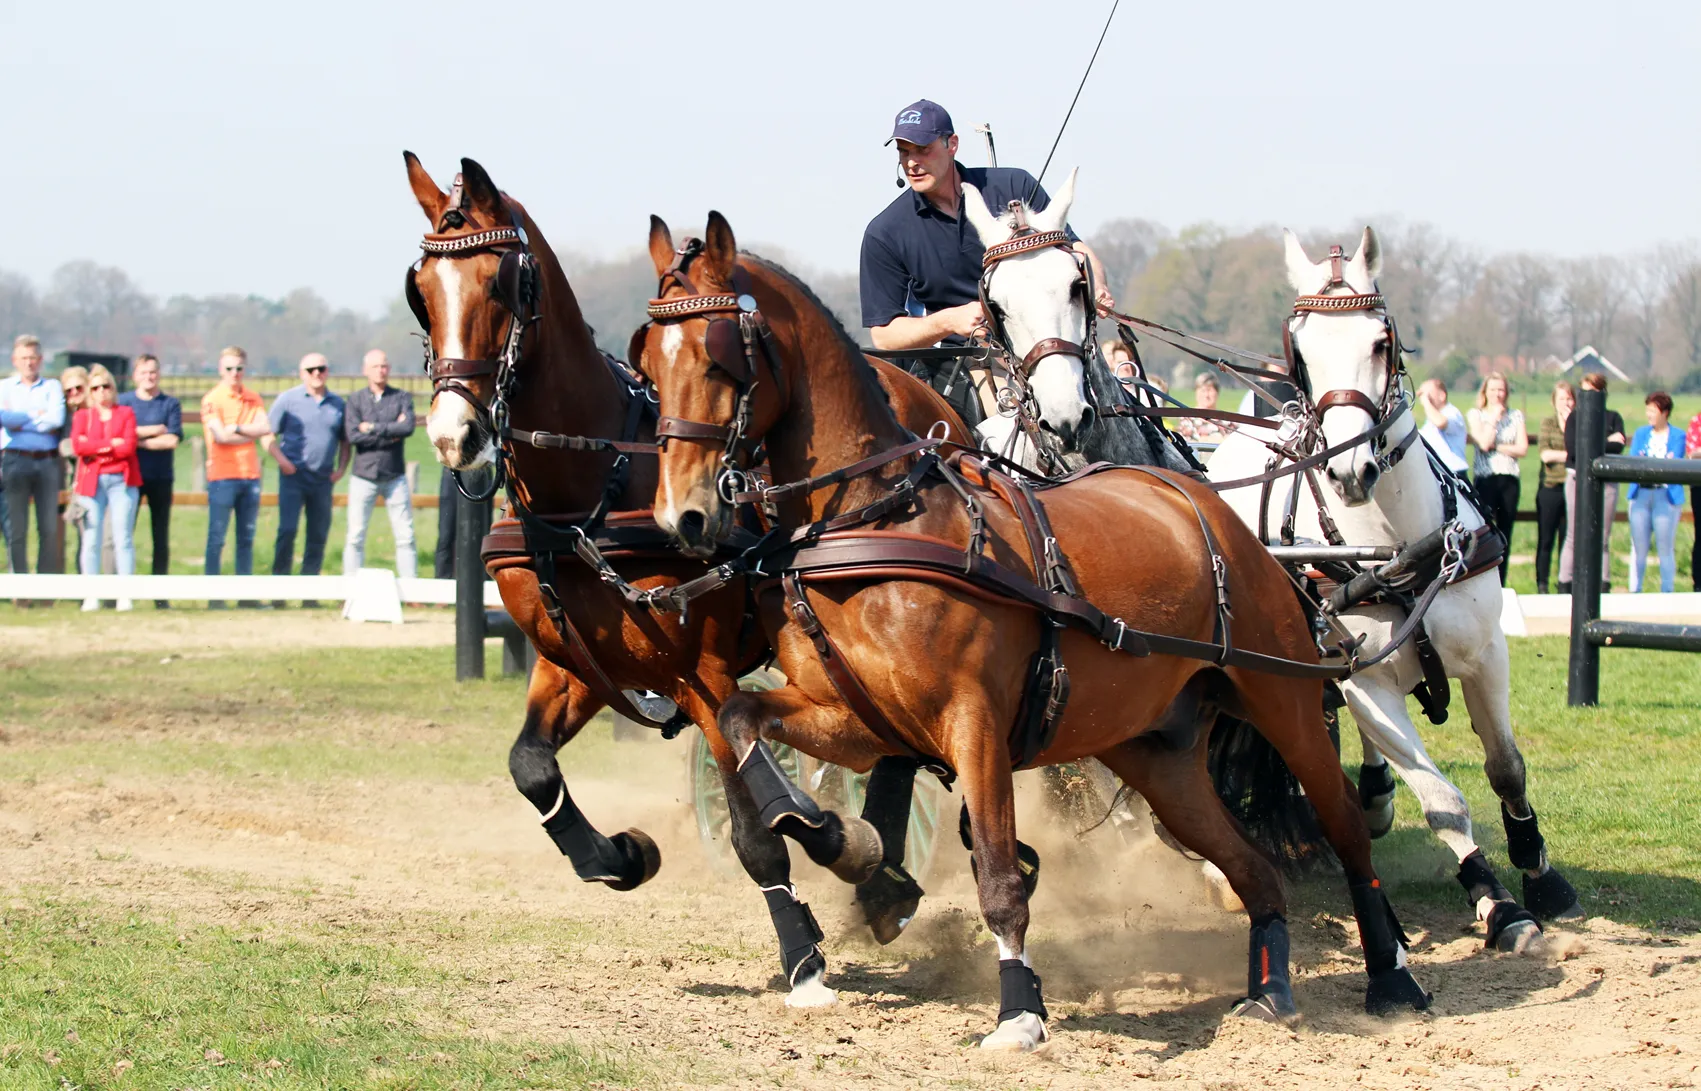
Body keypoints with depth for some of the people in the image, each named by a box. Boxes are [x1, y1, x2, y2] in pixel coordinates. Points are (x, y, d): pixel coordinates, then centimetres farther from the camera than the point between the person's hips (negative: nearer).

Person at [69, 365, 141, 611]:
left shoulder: (125, 413, 11)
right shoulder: (82, 416, 13)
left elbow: (129, 446, -3)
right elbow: (77, 445, -3)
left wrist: (95, 448, -4)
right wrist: (110, 443, -7)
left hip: (122, 480, -1)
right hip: (91, 481, 1)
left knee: (122, 538, -6)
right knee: (91, 540, -4)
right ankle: (91, 596, -4)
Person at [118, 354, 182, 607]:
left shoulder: (170, 404, 5)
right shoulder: (124, 401, 7)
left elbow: (172, 440, -7)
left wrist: (139, 440, -8)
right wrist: (154, 431, -8)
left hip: (161, 478, 0)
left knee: (161, 537, 3)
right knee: (124, 533, -4)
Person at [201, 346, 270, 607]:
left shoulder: (253, 399, 12)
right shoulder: (212, 400, -4)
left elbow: (266, 428, -2)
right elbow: (220, 436, -15)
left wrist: (237, 428, -12)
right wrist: (251, 434, -5)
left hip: (250, 475, 5)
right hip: (222, 475, -5)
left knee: (246, 538, 9)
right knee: (216, 538, -5)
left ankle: (245, 595, 12)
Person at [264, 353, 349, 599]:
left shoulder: (337, 403, 13)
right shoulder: (288, 399, 3)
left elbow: (345, 440, 19)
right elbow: (268, 436, 3)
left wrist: (341, 468, 5)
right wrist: (281, 460, -12)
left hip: (323, 478, 4)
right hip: (294, 475, -4)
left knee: (318, 536, 4)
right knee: (287, 530, -13)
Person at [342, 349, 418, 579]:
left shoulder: (402, 398, 6)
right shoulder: (355, 400, 5)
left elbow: (408, 427, -12)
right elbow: (353, 435, -10)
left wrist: (373, 428, -10)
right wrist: (392, 433, -10)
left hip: (395, 476, 1)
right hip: (364, 476, -1)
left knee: (405, 536, 0)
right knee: (355, 537, -1)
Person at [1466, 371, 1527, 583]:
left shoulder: (1515, 416, 11)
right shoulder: (1476, 415, 5)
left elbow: (1523, 449, 1)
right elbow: (1484, 443, -11)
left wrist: (1496, 447, -8)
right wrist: (1494, 416, -4)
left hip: (1509, 478, 3)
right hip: (1485, 478, -3)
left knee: (1505, 533, 3)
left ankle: (1500, 584, 7)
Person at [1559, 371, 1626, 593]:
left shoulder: (1613, 418, 9)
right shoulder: (1575, 417, 7)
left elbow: (1618, 447, -7)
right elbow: (1572, 448, -8)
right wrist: (1605, 443, -7)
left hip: (1606, 481, 0)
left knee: (1603, 538, 2)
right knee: (1574, 537, -1)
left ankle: (1603, 586, 4)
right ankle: (1564, 586, 1)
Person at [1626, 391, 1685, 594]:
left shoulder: (1677, 436, 3)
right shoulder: (1641, 433, 14)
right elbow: (1632, 461, 3)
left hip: (1666, 495, -3)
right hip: (1641, 494, 3)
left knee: (1666, 549, -2)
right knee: (1638, 547, 5)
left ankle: (1667, 593, 2)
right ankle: (1634, 591, 10)